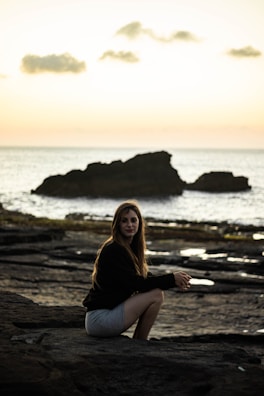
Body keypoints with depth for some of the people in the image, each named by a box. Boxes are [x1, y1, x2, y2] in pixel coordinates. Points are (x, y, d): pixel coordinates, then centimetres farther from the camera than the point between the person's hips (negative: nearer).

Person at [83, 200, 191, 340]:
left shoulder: (131, 247, 13)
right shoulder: (114, 250, -16)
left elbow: (145, 276, 13)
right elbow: (135, 283, -20)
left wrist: (175, 281, -3)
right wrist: (171, 279, -16)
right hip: (100, 318, -10)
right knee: (156, 295, -14)